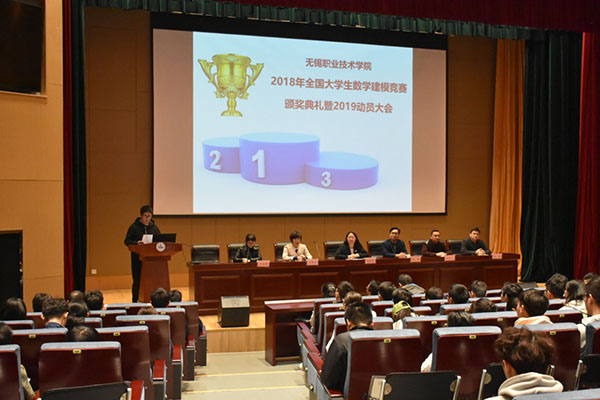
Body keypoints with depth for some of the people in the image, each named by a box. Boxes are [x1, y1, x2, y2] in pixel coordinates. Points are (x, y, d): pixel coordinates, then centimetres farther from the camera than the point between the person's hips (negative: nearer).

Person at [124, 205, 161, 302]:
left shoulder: (154, 227, 10)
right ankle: (135, 302, 11)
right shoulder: (134, 227, -1)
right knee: (137, 280, 1)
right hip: (138, 258, -3)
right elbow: (127, 241, -4)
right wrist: (136, 243, -22)